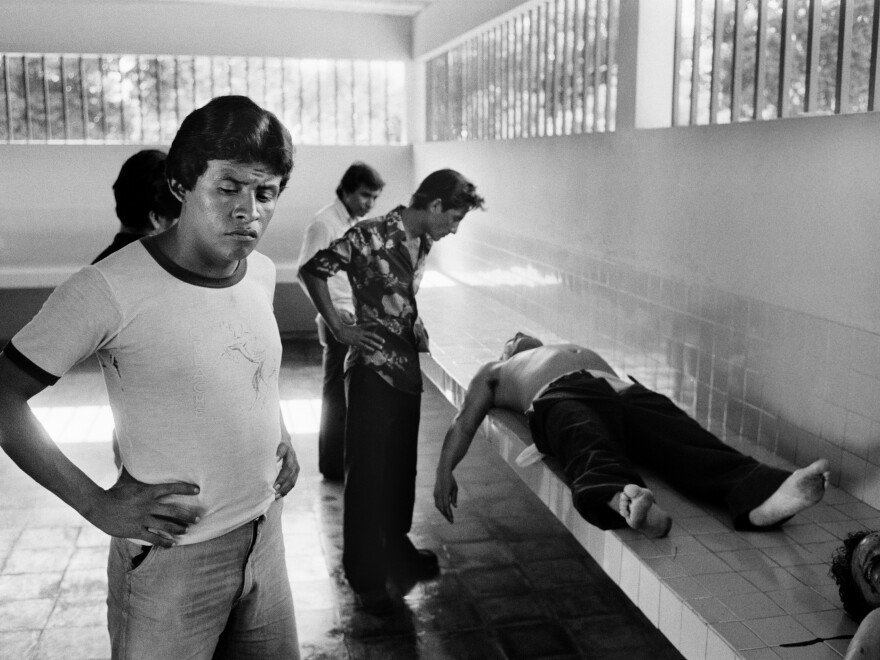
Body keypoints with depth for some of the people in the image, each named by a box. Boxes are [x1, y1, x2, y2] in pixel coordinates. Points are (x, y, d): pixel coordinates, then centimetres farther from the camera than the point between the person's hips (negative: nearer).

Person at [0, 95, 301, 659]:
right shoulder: (109, 290, -20)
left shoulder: (263, 274, 0)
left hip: (266, 535, 6)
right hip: (171, 559, -6)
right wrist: (97, 504, -17)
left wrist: (282, 440, 6)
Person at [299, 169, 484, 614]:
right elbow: (313, 271, -14)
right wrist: (339, 329, -15)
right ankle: (365, 575, 13)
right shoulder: (371, 236, -15)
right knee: (368, 473, 1)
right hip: (374, 370, -8)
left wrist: (415, 328, 7)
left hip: (408, 369, 8)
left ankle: (396, 551, 36)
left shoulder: (422, 243, 9)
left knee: (402, 468, 18)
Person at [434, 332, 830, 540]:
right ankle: (625, 501, -75)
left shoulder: (584, 352, 48)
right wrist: (445, 470, 3)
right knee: (592, 447, -42)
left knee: (687, 442, -31)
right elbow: (464, 421, 22)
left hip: (622, 390, 4)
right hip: (558, 396, -3)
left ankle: (760, 496, -60)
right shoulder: (494, 372, 39)